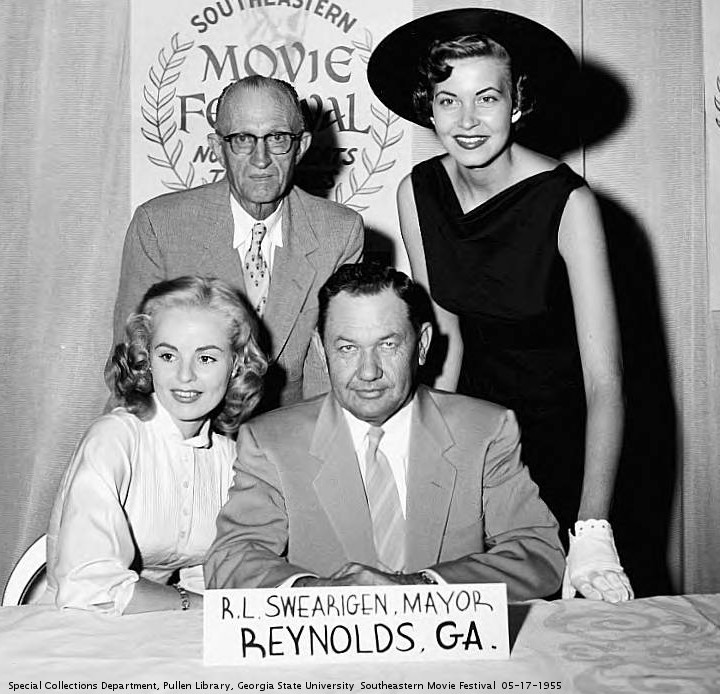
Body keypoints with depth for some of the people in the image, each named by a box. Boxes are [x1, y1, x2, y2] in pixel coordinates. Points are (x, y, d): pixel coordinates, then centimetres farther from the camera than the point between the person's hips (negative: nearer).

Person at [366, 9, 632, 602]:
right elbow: (447, 335, -1)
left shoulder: (568, 203, -23)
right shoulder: (417, 192, -9)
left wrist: (593, 532, -34)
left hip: (561, 425, -3)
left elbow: (605, 381, -28)